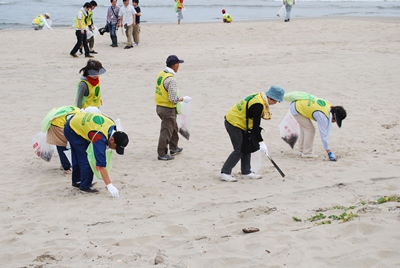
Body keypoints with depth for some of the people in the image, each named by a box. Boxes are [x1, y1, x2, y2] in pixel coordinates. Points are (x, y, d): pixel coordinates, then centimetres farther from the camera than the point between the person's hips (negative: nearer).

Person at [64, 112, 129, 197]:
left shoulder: (112, 126, -16)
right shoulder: (100, 138, -37)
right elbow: (101, 165, -40)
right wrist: (109, 186, -41)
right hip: (72, 129, -8)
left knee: (77, 157, 22)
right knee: (85, 159, -12)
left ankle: (76, 181, 38)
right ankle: (85, 186, 1)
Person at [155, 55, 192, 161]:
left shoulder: (161, 74, 3)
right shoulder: (171, 79, -25)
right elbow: (173, 98, -26)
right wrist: (182, 99, -8)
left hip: (159, 106, 9)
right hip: (168, 109, -9)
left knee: (173, 127, 25)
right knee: (166, 131, 3)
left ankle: (174, 148, 39)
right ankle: (162, 154, 11)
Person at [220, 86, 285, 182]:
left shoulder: (260, 97, 3)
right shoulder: (258, 105, -26)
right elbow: (255, 126, -25)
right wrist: (261, 142, -22)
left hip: (238, 123, 10)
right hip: (233, 123, -10)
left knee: (247, 148, 12)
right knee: (239, 150, -9)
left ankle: (246, 172, 19)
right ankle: (225, 173, -7)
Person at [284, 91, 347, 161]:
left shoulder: (329, 105, -6)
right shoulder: (322, 116, -27)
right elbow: (324, 135, -25)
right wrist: (329, 153, -22)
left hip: (296, 104, 9)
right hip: (296, 108, -9)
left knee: (304, 129, 20)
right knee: (310, 130, -8)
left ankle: (302, 150, 31)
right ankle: (307, 153, 0)